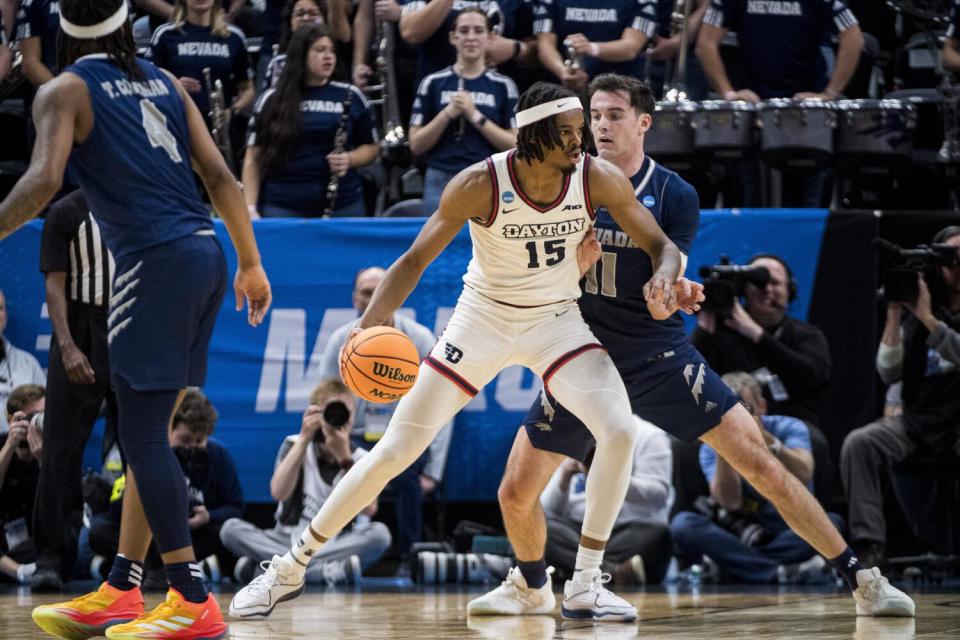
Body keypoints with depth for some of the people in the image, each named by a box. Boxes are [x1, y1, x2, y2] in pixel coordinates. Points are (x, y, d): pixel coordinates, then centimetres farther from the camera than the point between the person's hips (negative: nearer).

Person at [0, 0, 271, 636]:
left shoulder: (64, 92, -1)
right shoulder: (163, 82, 18)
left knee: (145, 437, -5)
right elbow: (220, 176, 13)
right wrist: (251, 264, 18)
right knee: (148, 433, 14)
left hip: (156, 260, -8)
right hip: (205, 252, 8)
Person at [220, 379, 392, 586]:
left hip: (337, 546, 0)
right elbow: (279, 493, -17)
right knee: (231, 528, -24)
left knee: (380, 533, -29)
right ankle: (329, 573, -36)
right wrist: (304, 439, -23)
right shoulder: (296, 445, 1)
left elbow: (368, 509, -18)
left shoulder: (360, 459, 1)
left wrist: (344, 457, -26)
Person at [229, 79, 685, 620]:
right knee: (396, 449, -4)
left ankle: (586, 582, -8)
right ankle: (290, 568, 10)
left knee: (619, 430, -23)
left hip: (558, 320, 2)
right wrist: (369, 326, -31)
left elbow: (663, 246, -7)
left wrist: (664, 278, -32)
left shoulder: (598, 178, -16)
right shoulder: (481, 184, -22)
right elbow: (416, 259, -15)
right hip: (484, 318, -2)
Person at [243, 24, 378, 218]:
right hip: (283, 208, -1)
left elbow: (371, 147, 15)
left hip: (342, 205, 1)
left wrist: (349, 159, -8)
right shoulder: (272, 100, 5)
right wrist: (251, 207, -5)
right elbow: (253, 158, 6)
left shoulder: (350, 97, 8)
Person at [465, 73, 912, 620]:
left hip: (658, 358, -2)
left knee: (758, 460, -13)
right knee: (516, 493, -1)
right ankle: (532, 588, 32)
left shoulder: (675, 197, -7)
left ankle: (861, 581, -8)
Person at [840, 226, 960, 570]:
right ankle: (869, 543, -25)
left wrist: (928, 318, -20)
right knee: (858, 443, -21)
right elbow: (889, 373, 0)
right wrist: (894, 317, -10)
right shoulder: (915, 313, 9)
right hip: (918, 418, 3)